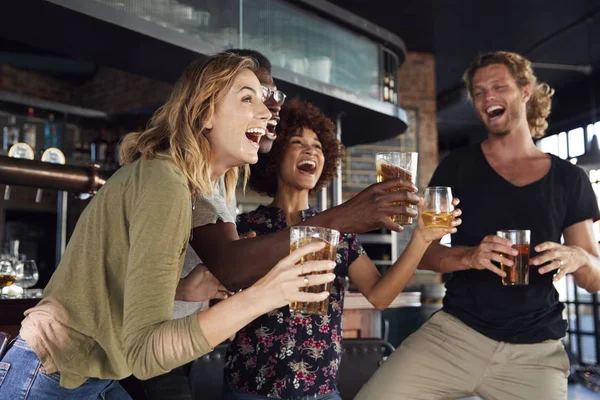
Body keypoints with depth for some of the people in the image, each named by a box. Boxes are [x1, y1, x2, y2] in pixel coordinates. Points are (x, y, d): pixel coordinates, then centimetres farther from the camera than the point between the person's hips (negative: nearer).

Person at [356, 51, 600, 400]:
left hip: (536, 352, 1)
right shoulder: (457, 167, 4)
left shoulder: (569, 179, 6)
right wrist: (468, 257, -18)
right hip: (455, 334, -1)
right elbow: (421, 250, 2)